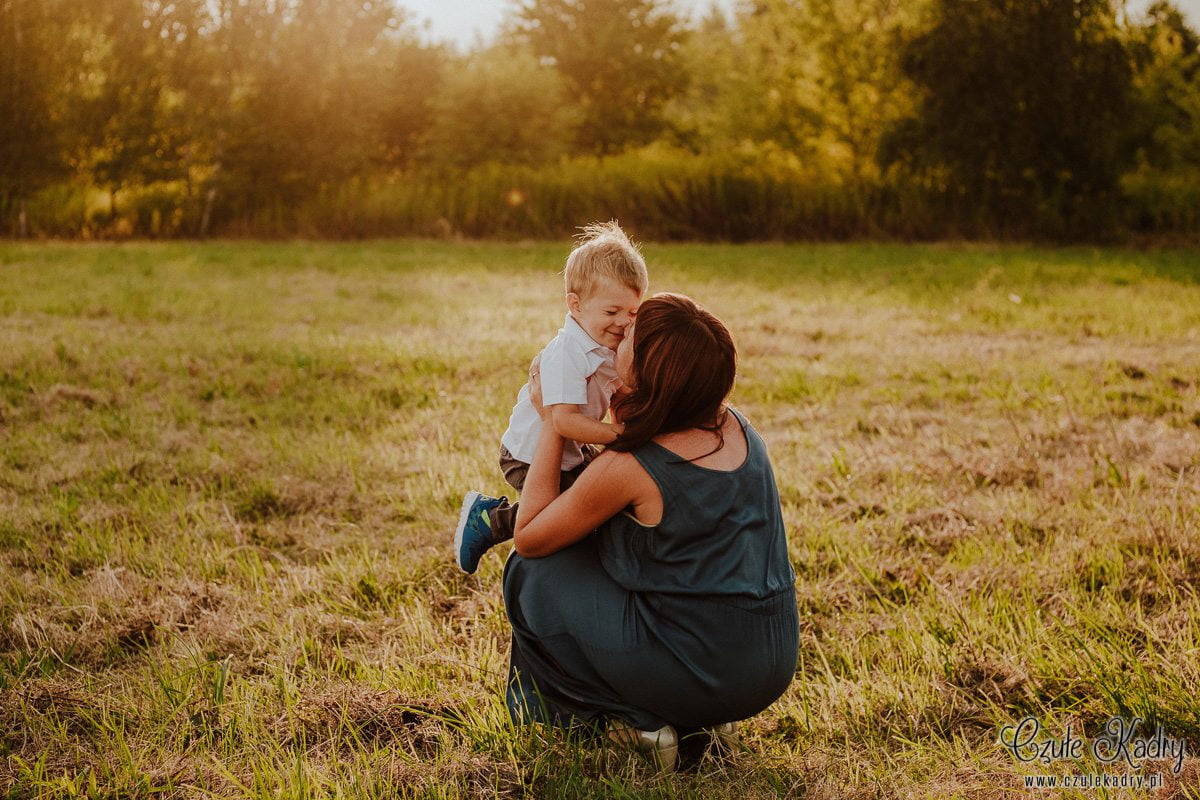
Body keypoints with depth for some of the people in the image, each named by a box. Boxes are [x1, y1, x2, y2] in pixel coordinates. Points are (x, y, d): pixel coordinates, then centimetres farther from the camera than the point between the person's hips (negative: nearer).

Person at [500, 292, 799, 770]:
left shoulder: (628, 469, -20)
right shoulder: (737, 427, 0)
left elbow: (528, 538, -5)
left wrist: (552, 423, -4)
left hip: (699, 672, -7)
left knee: (531, 572, 7)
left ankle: (636, 719, 9)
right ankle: (711, 717, 17)